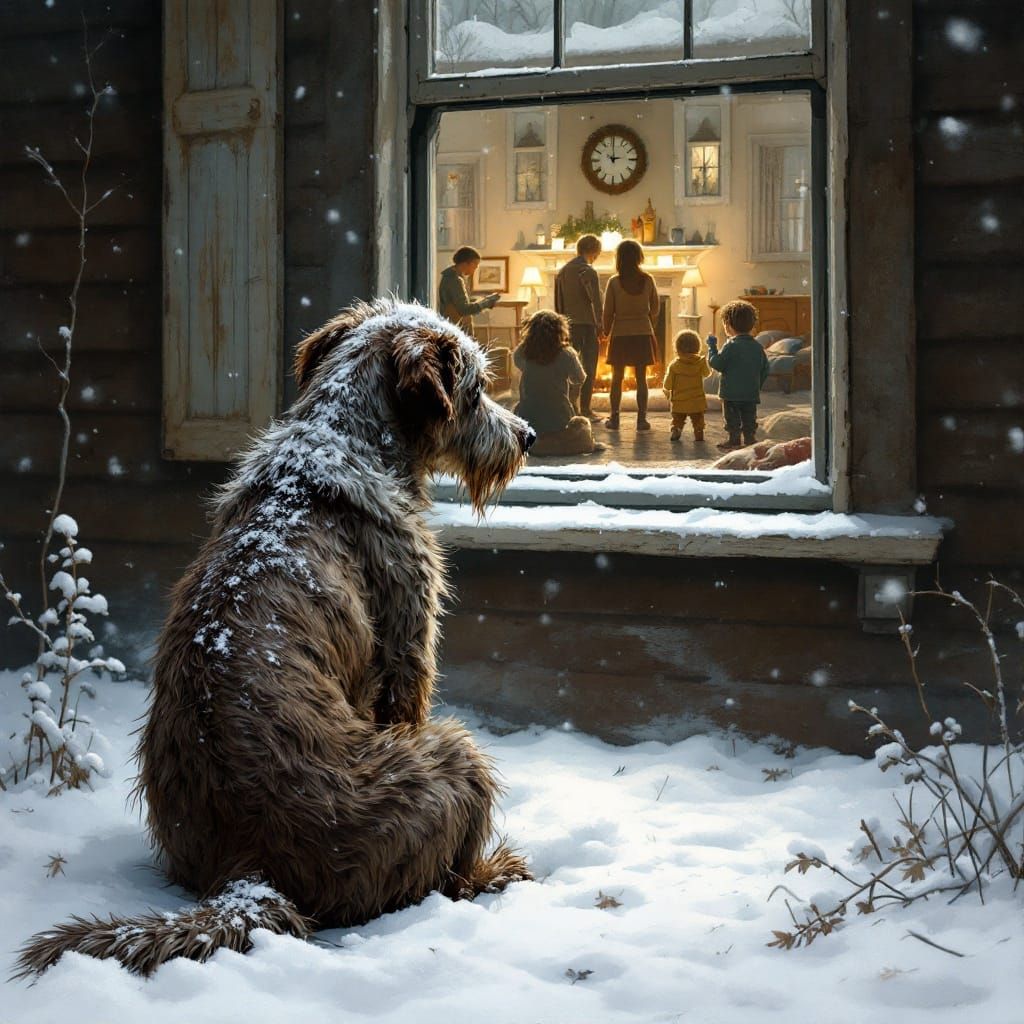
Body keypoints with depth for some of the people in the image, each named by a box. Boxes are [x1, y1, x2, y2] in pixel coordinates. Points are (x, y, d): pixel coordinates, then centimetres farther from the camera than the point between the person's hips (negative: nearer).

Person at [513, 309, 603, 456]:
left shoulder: (522, 353, -9)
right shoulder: (566, 354, -15)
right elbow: (579, 379, 1)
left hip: (527, 422, 2)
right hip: (558, 421, -2)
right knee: (584, 424, 28)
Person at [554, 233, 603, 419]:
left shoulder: (562, 272, 10)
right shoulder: (588, 271, -12)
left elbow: (558, 303, 13)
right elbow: (595, 302, -20)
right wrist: (600, 326, -17)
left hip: (570, 325, 6)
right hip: (587, 325, -6)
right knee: (588, 368, 1)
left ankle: (571, 404, 12)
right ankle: (584, 410, 3)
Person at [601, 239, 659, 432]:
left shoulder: (614, 282, -10)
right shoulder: (647, 280, -5)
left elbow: (608, 312, -7)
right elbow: (655, 307, 6)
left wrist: (607, 333, 9)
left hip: (620, 335, -1)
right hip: (643, 333, 1)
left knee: (617, 378, 9)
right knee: (641, 378, 6)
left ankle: (614, 418, 9)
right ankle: (641, 419, 4)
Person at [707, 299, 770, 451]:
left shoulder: (731, 346, -15)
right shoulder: (757, 347, 5)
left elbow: (716, 364, -15)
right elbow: (765, 369, 10)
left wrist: (712, 347, -3)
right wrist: (758, 386, 22)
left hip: (732, 393, -5)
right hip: (752, 393, 5)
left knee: (733, 420, 4)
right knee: (749, 419, 12)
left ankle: (734, 440, 6)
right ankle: (749, 440, 14)